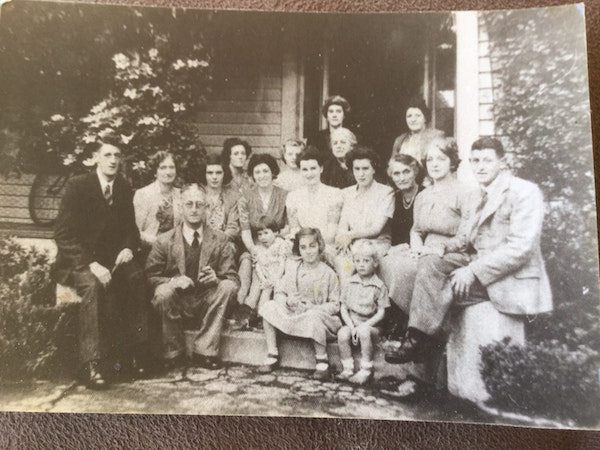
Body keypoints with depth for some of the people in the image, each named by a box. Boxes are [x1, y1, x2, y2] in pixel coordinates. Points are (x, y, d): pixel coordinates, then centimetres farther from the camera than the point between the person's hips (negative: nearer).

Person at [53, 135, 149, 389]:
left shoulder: (124, 188, 6)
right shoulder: (78, 186, -9)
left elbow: (130, 228, 14)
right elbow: (63, 234, -15)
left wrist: (128, 248, -10)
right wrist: (91, 264, -27)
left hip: (112, 258, 4)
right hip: (78, 262, -4)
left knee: (137, 278, -25)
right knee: (93, 285, -35)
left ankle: (131, 351, -15)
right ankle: (92, 364, -29)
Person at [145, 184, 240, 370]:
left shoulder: (220, 240, 2)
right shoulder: (164, 241, 1)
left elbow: (233, 279, -2)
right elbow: (151, 276, -1)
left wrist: (216, 279, -24)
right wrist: (173, 281, -21)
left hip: (206, 308, 1)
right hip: (176, 307, 0)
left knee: (228, 287, -26)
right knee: (163, 291, -31)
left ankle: (204, 351, -16)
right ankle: (173, 353, -8)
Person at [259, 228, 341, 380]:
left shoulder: (328, 273, -3)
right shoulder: (292, 267, 8)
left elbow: (334, 305, -3)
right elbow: (279, 292, 8)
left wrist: (314, 308, -19)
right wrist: (287, 301, -15)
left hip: (317, 315, -4)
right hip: (291, 315, 4)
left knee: (314, 317, -37)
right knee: (268, 307, -18)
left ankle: (322, 360, -15)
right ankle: (272, 355, -10)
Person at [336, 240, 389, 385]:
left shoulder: (379, 286, -2)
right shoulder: (349, 283, 6)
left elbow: (381, 312, -4)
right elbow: (343, 308, 5)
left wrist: (364, 325, -16)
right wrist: (351, 326, -9)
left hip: (370, 325, -2)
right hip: (351, 323, 2)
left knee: (364, 332, -34)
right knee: (342, 333, -28)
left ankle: (366, 370, -19)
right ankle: (347, 369, -17)